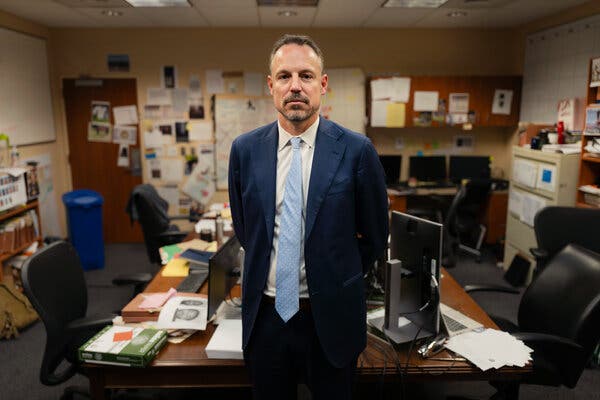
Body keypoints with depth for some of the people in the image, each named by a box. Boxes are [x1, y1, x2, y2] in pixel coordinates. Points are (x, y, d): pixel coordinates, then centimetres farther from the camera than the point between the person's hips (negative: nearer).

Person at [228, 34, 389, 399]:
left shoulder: (357, 150, -11)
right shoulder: (244, 149, -3)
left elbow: (375, 233, 0)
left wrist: (339, 281, 8)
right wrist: (268, 272, 11)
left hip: (331, 318, -2)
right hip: (265, 315, 2)